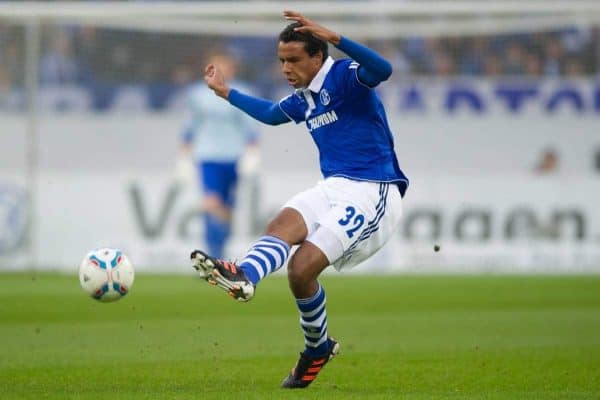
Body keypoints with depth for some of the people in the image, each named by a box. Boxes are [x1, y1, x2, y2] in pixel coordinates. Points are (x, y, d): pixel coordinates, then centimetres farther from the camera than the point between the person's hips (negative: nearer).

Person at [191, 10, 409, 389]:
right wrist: (226, 91, 43)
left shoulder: (344, 77, -10)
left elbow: (382, 69, -33)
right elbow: (270, 113, 39)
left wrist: (333, 37, -41)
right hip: (334, 187, 7)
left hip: (373, 192, -7)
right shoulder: (303, 99, 16)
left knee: (302, 266, -21)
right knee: (283, 224, -24)